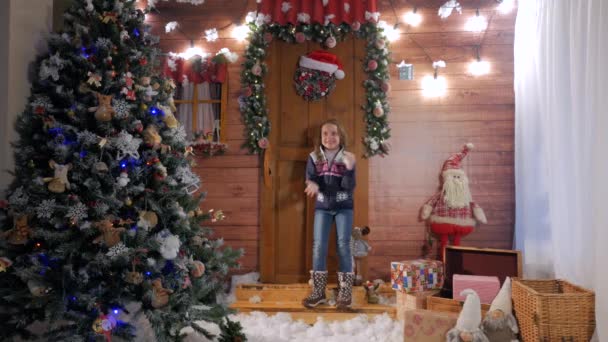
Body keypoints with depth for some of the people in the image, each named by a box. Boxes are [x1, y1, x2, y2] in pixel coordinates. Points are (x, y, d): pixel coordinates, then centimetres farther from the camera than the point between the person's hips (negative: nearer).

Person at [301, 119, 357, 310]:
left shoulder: (347, 158, -6)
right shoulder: (314, 157, -1)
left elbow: (349, 187, -13)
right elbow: (310, 180, -5)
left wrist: (349, 168, -29)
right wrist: (312, 185, -28)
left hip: (343, 207, -1)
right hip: (322, 207, 2)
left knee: (343, 246, -1)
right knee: (318, 246, 0)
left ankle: (345, 293, 9)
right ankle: (318, 292, 10)